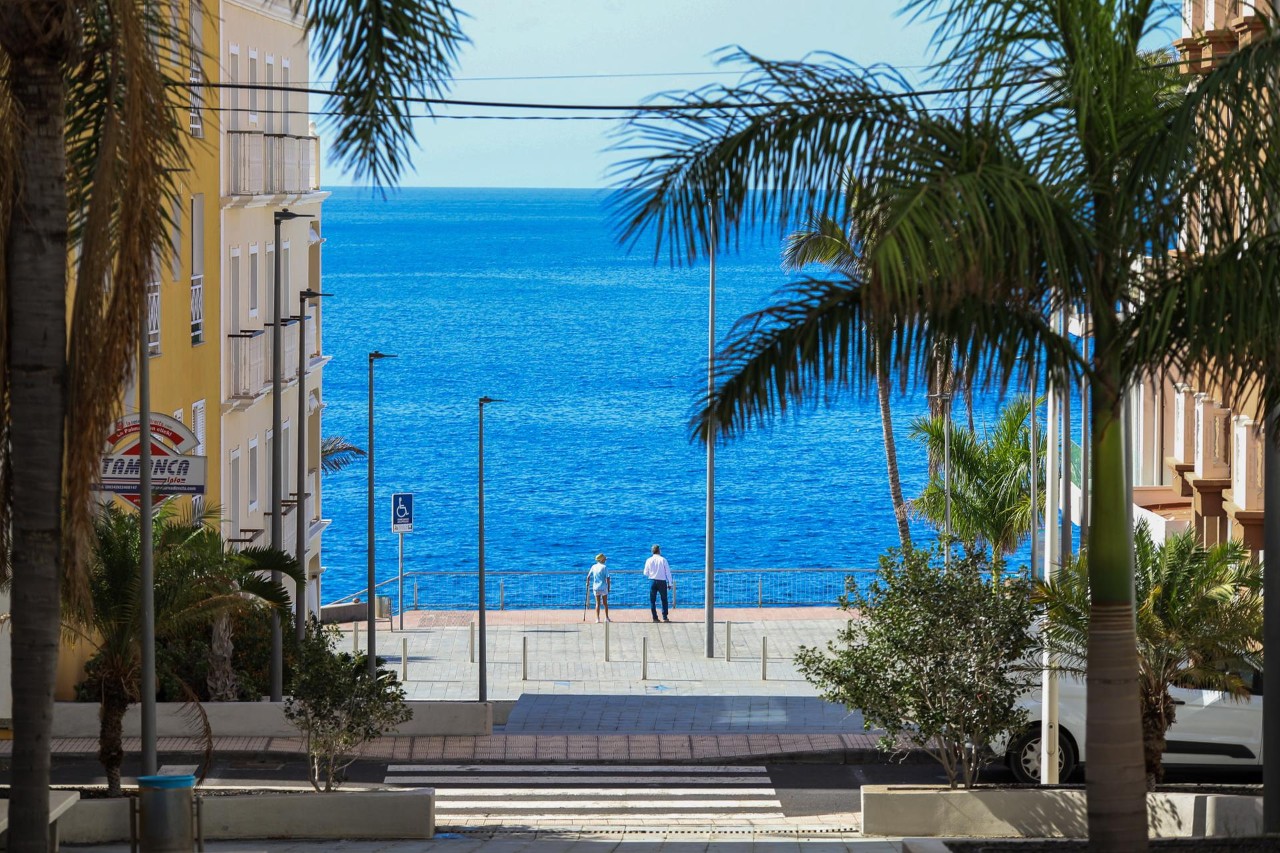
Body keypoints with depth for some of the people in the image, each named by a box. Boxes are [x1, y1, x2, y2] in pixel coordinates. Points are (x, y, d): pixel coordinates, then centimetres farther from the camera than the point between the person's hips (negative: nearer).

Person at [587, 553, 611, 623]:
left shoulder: (593, 567, 4)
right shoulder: (604, 567, -8)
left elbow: (588, 577, 4)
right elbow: (607, 578, -12)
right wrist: (608, 587, -1)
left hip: (596, 587, 3)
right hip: (603, 587, -3)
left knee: (598, 603, 7)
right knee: (605, 603, 9)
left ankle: (597, 618, 3)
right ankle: (606, 618, 12)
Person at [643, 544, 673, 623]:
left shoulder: (649, 560, -2)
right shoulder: (663, 560, -6)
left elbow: (645, 573, 3)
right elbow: (668, 572, -4)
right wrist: (670, 583, 3)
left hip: (652, 581, 1)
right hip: (662, 581, -1)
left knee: (652, 600, 9)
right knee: (664, 600, 11)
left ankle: (655, 618, 6)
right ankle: (665, 617, 8)